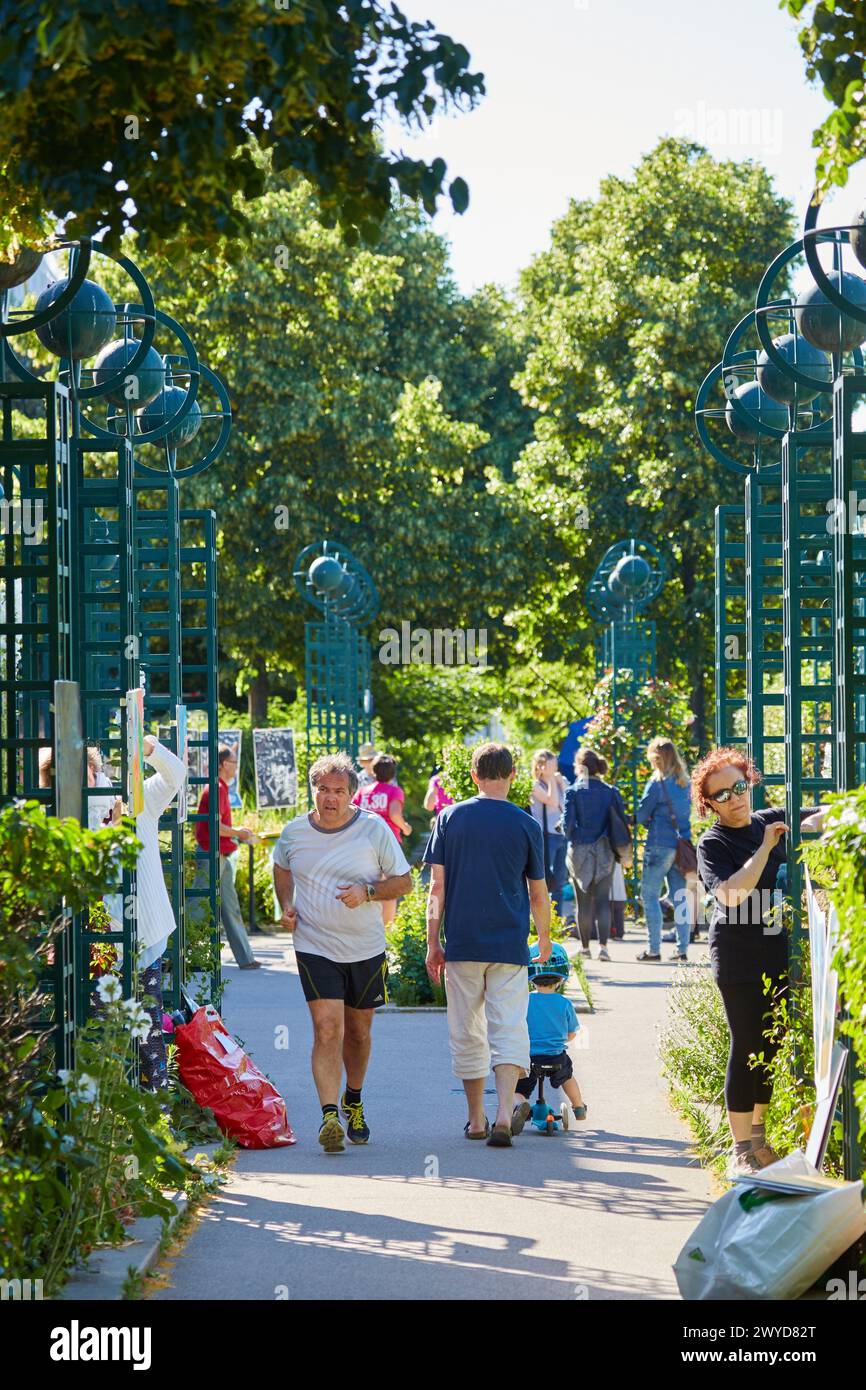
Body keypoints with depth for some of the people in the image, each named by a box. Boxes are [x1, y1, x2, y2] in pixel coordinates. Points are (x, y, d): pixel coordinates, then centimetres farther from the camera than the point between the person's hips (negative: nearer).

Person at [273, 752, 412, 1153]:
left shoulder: (374, 829, -6)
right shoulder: (294, 832, -1)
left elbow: (403, 881, -1)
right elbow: (282, 869, 21)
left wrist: (367, 893, -18)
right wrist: (286, 905, 4)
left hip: (366, 950, 1)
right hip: (315, 949, -1)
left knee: (358, 1031, 15)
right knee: (327, 1029, -17)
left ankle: (353, 1101, 39)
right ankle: (329, 1116, -23)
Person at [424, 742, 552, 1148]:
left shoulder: (449, 818, 1)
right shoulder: (526, 825, 0)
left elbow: (437, 886, -1)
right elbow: (538, 893, 6)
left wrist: (433, 943, 4)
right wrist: (544, 938, 21)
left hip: (462, 946, 1)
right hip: (509, 946, -1)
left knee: (467, 1035, 11)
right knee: (509, 1032, -3)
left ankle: (476, 1119, 18)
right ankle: (503, 1115, -20)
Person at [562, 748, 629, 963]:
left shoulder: (573, 792, -7)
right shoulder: (611, 792, 0)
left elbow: (567, 823, -9)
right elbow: (622, 821, 0)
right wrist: (615, 845, 14)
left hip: (580, 851, -1)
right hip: (604, 852, 1)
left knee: (583, 901, 9)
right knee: (603, 900, 3)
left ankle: (585, 947, 14)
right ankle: (603, 945, -9)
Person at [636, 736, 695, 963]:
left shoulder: (657, 783, -10)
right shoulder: (685, 783, 10)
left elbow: (641, 815, -7)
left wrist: (650, 822, 14)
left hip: (659, 845, -6)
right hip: (682, 843, 6)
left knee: (649, 895, 1)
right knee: (680, 897, 8)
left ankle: (653, 949, -3)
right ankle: (682, 949, 7)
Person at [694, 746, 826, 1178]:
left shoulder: (772, 821, 9)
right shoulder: (713, 844, -6)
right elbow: (730, 894, -23)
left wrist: (814, 823, -6)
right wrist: (764, 849, -21)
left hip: (781, 952, 6)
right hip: (740, 958, -6)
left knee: (774, 1046, 11)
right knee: (747, 1048, -6)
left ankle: (759, 1138, 24)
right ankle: (741, 1150, 0)